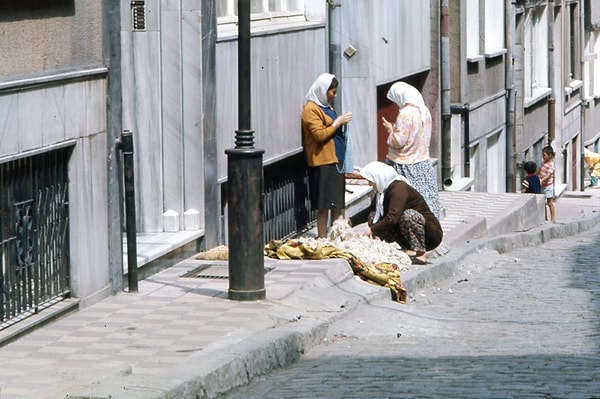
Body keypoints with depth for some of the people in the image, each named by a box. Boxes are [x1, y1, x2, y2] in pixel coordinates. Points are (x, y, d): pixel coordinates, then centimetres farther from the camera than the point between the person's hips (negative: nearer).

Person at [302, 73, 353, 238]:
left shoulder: (325, 107, 18)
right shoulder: (311, 109, -11)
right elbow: (319, 135, -19)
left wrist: (341, 122, 12)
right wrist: (337, 122, -15)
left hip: (335, 160, 10)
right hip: (323, 162, -10)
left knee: (338, 203, 11)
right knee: (324, 205, -8)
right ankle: (323, 240, -6)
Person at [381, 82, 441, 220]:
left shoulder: (405, 113, -18)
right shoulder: (424, 111, 7)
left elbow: (399, 141, -19)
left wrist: (390, 130, -2)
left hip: (406, 167, -8)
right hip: (424, 163, 8)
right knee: (426, 198, 9)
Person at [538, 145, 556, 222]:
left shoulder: (551, 164, -16)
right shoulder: (544, 163, 11)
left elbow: (549, 175, -26)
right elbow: (539, 171, 24)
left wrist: (542, 180, -37)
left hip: (548, 185, -9)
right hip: (542, 185, 9)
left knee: (549, 202, -1)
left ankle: (553, 218, 6)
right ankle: (545, 218, 21)